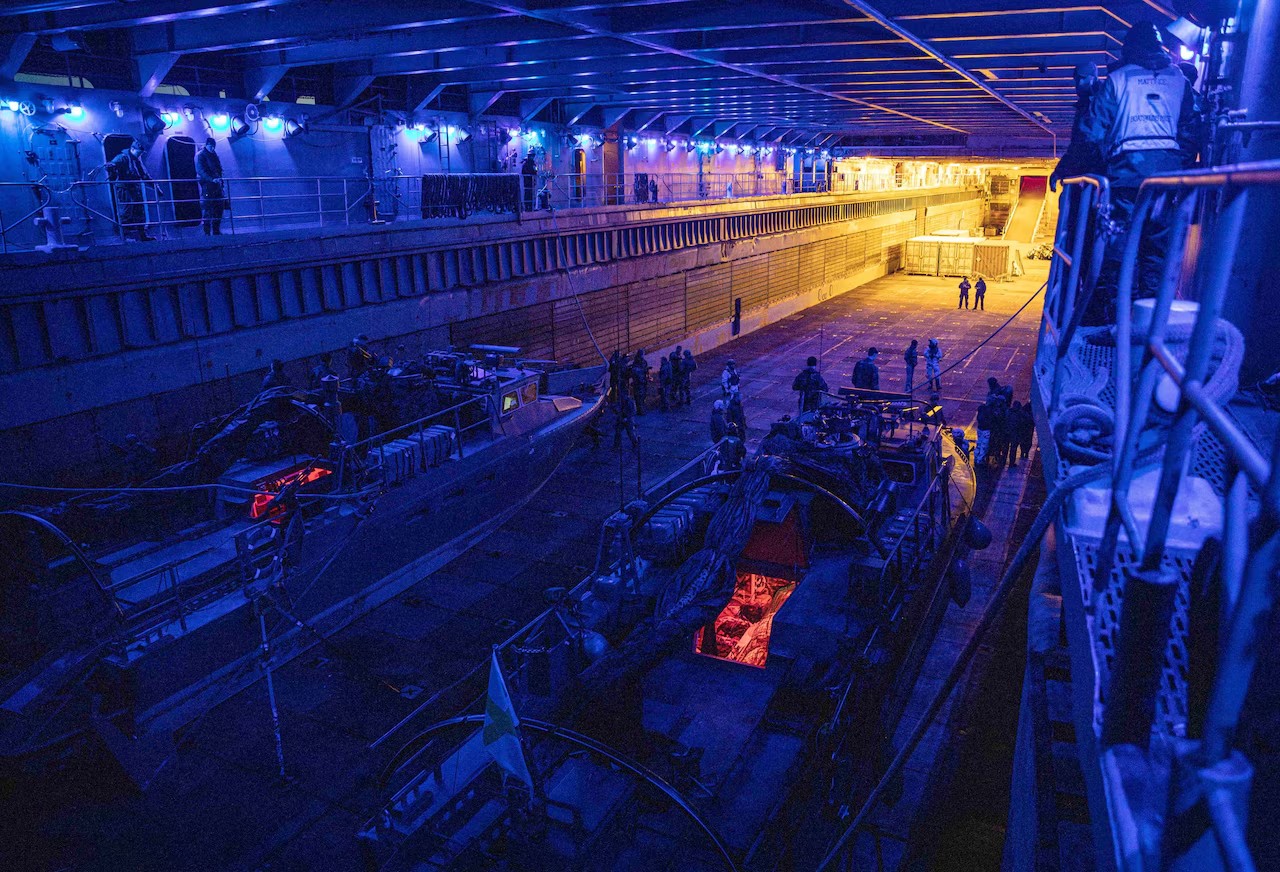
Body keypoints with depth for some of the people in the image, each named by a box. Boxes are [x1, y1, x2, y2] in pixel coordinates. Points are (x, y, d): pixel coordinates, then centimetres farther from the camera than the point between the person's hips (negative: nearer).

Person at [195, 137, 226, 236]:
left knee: (219, 207, 6)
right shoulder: (200, 155, -5)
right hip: (207, 184, -7)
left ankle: (216, 231, 12)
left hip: (217, 184, 7)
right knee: (207, 209, -9)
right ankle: (207, 232, -8)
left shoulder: (214, 155, 18)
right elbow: (201, 170, -16)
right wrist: (212, 179, -28)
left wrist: (221, 181, 14)